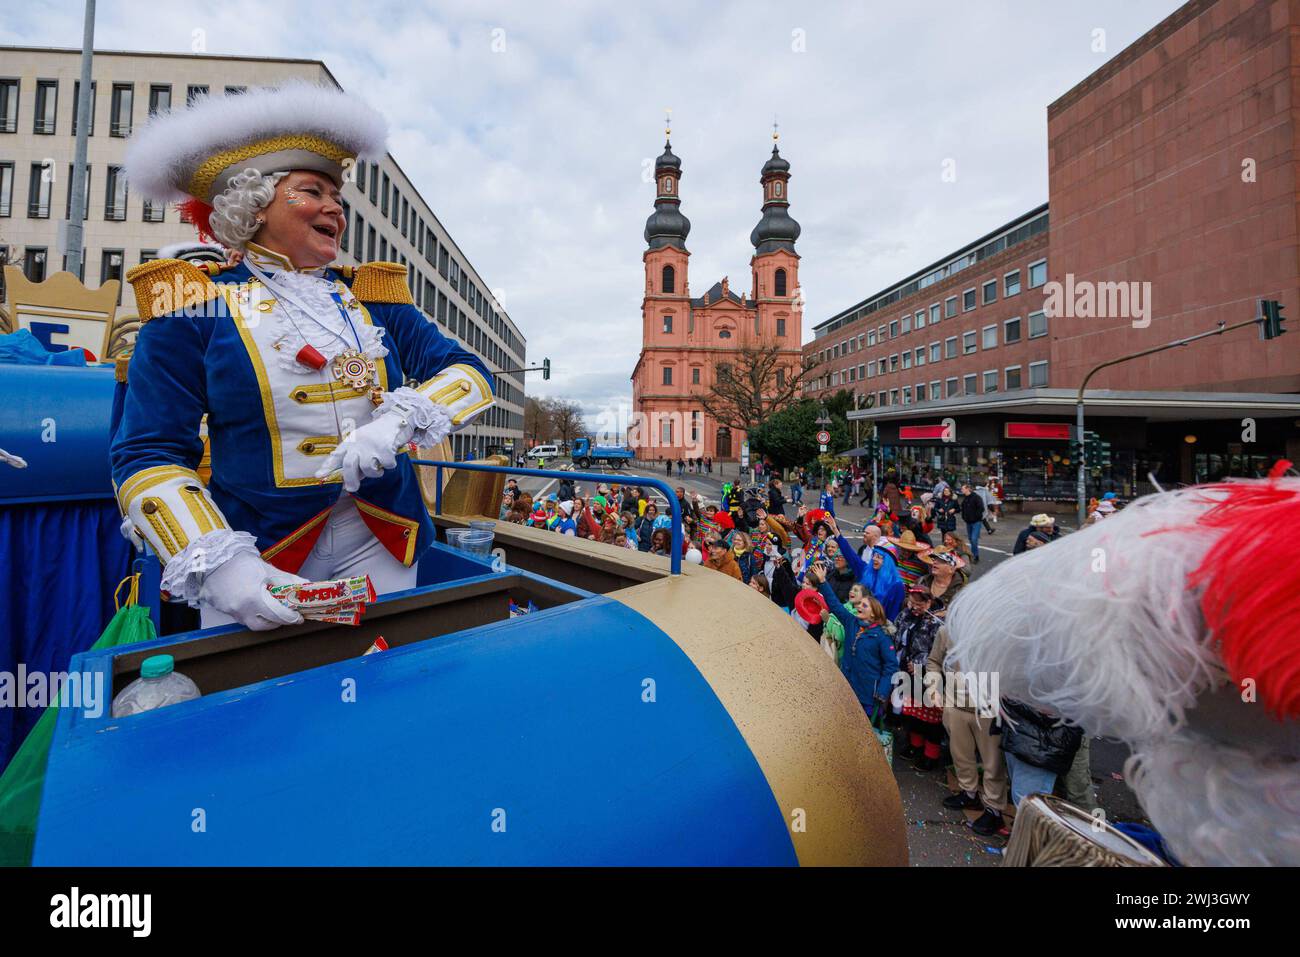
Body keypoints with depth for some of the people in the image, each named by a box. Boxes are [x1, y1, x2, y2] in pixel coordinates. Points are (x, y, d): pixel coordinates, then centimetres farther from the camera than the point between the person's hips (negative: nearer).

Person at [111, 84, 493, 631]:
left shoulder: (374, 296, 5)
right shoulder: (192, 304, -2)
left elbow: (471, 372, -3)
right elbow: (148, 457, -5)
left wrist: (400, 417, -22)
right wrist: (215, 564, -21)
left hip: (382, 543, 3)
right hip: (255, 553, -2)